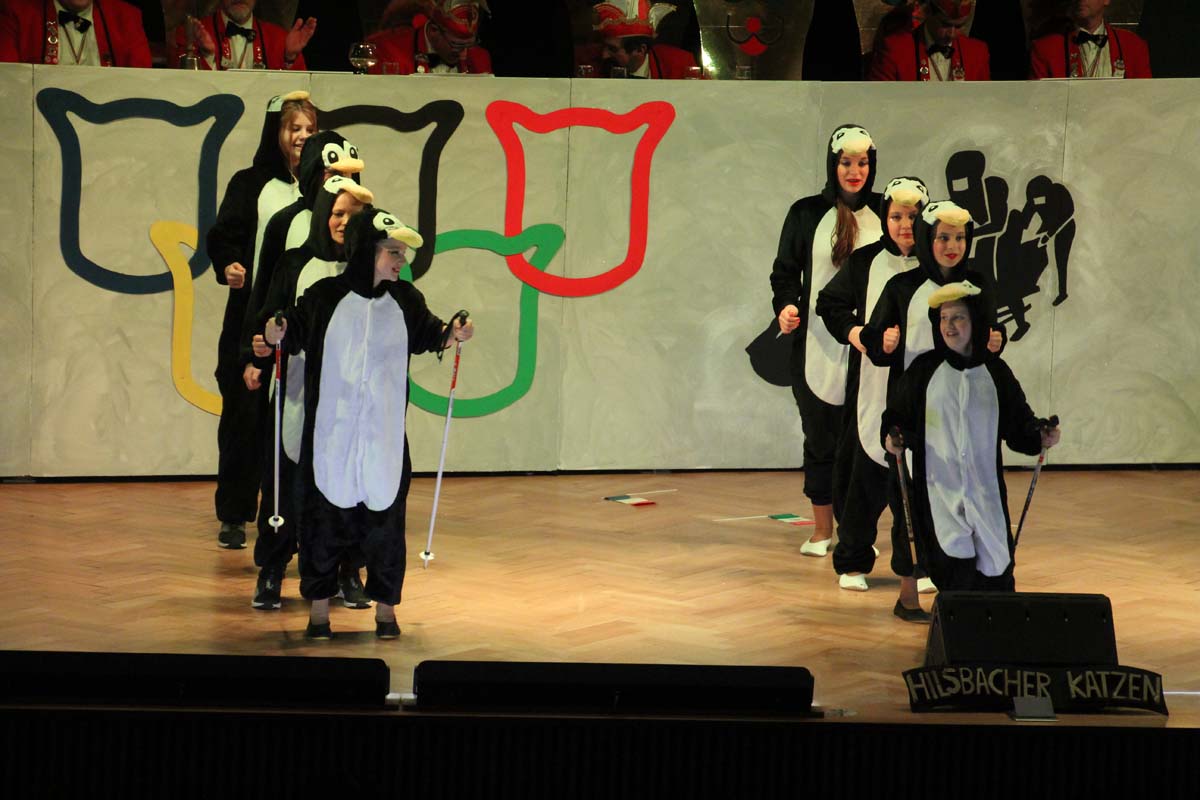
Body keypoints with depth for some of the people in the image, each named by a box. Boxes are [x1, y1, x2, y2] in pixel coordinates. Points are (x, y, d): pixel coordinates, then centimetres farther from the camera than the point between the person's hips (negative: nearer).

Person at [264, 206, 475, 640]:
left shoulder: (404, 300, 3)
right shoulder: (325, 297, -5)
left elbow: (427, 336, 14)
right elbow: (294, 334, 1)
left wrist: (453, 333, -5)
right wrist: (275, 335, -19)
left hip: (384, 437, 2)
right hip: (332, 434, -2)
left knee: (385, 517, 4)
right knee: (326, 518, 3)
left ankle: (386, 608, 17)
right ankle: (319, 609, 14)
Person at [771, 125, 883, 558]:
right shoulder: (806, 213, 5)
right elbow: (785, 271, 5)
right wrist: (785, 306, -14)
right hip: (819, 346, 0)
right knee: (821, 437, 5)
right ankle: (821, 530, 16)